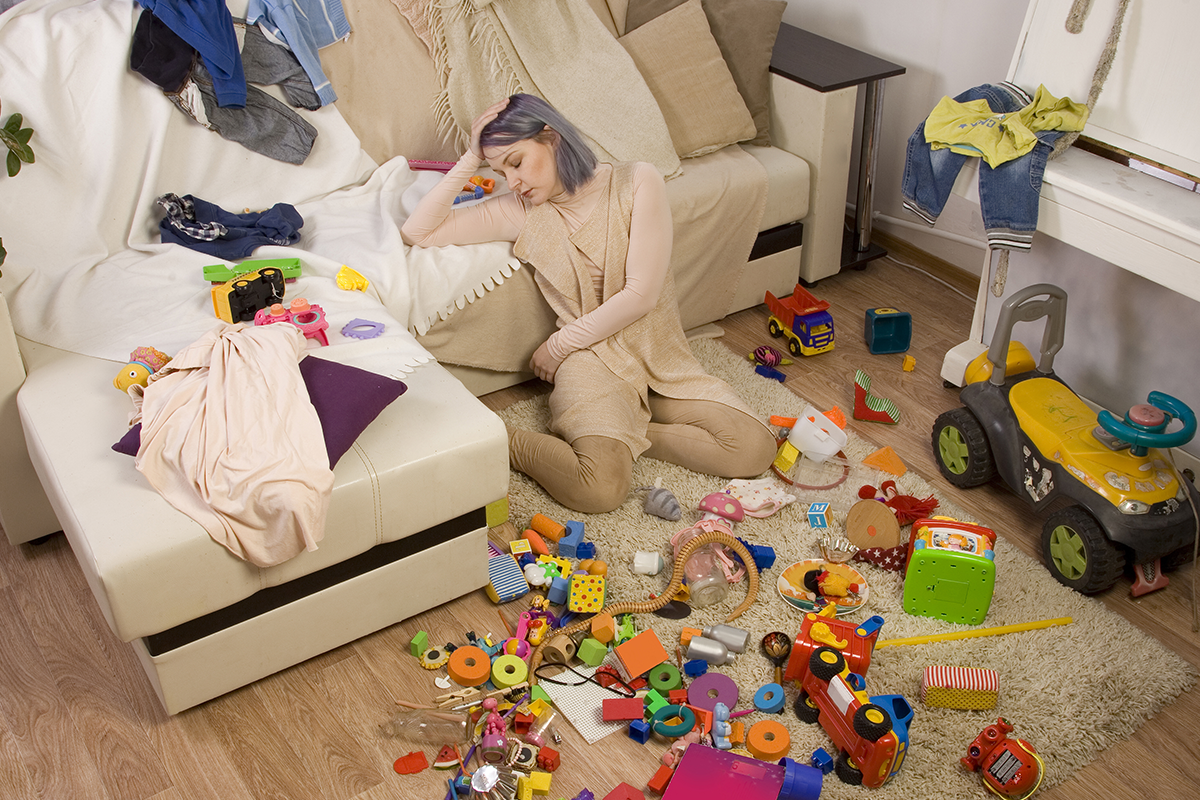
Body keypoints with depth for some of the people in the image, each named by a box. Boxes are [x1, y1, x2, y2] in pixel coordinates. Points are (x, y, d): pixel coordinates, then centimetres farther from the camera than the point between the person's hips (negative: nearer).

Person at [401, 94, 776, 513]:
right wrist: (470, 161, -7)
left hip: (661, 356, 2)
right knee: (601, 487, -30)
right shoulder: (519, 211, 1)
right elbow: (416, 232, -4)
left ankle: (622, 432, -7)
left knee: (754, 450, -20)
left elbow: (640, 295, -12)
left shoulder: (636, 183, -6)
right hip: (593, 360, -1)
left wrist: (559, 345, -6)